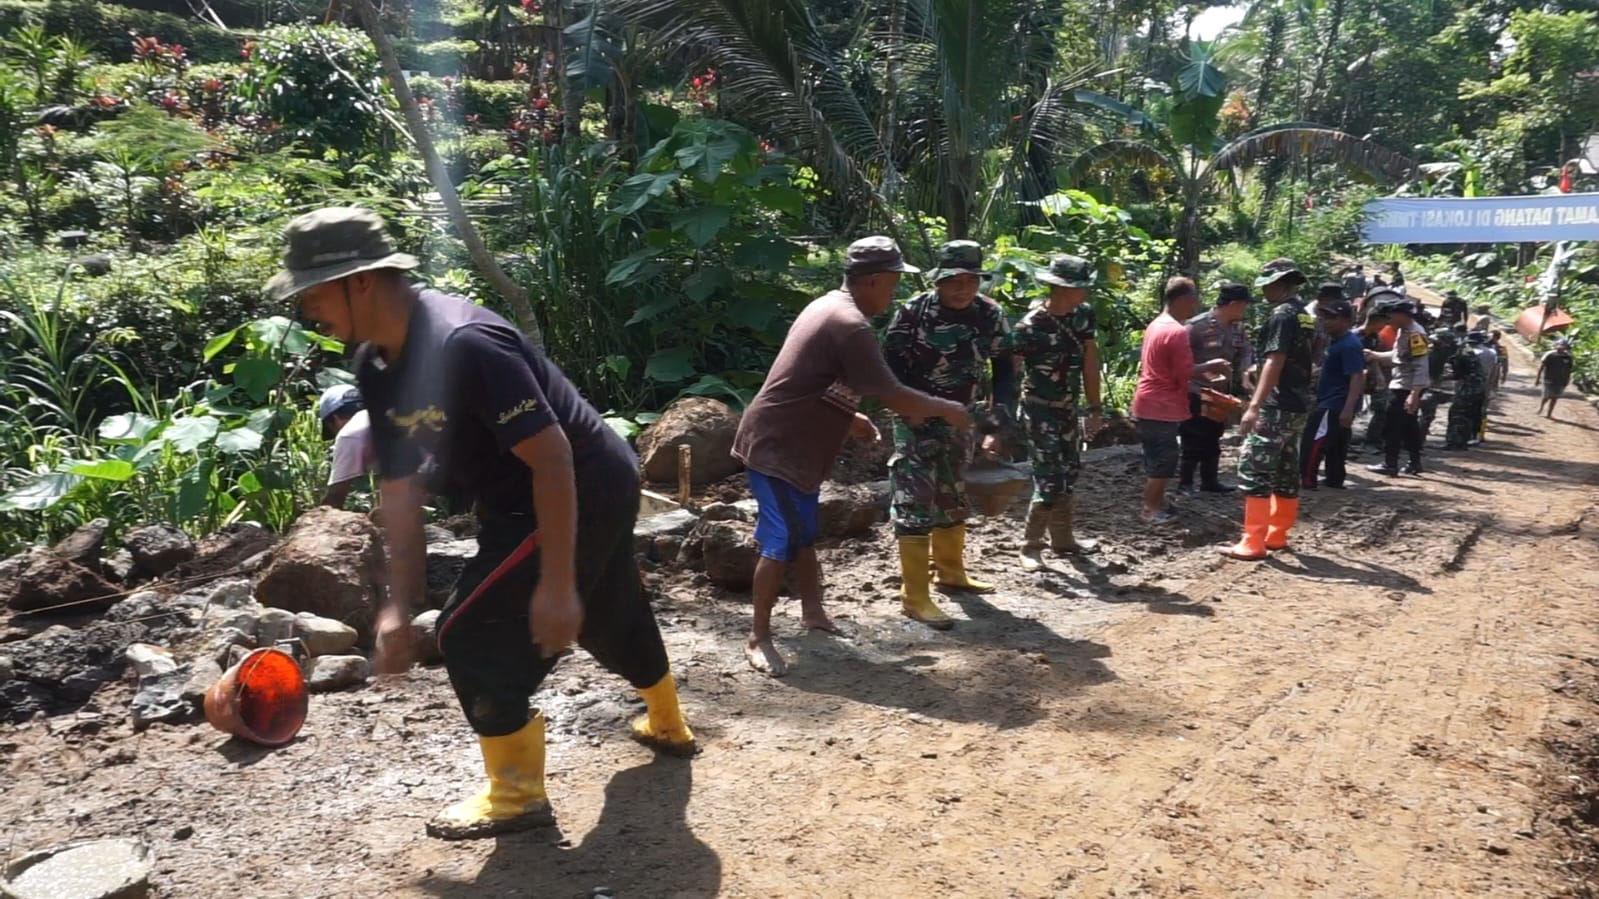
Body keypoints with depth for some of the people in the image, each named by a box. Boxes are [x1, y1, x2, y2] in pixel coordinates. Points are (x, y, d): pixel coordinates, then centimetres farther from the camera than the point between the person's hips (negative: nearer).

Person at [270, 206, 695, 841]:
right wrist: (400, 604, -1)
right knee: (607, 614, 27)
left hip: (581, 490, -10)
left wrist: (557, 583, -29)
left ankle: (517, 793, 12)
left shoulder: (464, 344, -31)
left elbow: (551, 456, -31)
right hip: (559, 497, 10)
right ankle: (668, 727, 52)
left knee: (472, 634, -8)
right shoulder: (376, 367, -1)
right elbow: (398, 485, 2)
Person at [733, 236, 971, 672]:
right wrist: (947, 408, -8)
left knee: (804, 535, 19)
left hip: (793, 443, 10)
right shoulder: (851, 326, -21)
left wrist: (849, 418, 17)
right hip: (776, 446, -10)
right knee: (782, 543, -6)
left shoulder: (829, 307, 11)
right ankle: (758, 637, 3)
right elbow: (893, 396, -23)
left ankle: (813, 612, 32)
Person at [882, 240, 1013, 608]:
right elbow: (890, 363, -11)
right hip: (916, 420, -5)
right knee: (915, 500, -9)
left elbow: (1005, 371, -1)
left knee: (954, 498, 18)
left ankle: (951, 572, 37)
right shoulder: (913, 312, -16)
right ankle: (915, 595, -4)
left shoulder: (991, 315, -4)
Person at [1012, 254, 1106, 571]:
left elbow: (1090, 362, 4)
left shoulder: (1084, 315, -3)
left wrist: (1095, 408, 4)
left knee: (1068, 476, 16)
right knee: (1049, 482, -8)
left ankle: (1063, 538, 31)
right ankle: (1031, 546, 6)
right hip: (1041, 411, -7)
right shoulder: (1030, 327, -22)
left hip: (1069, 409, 7)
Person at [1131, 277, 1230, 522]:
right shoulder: (1177, 331, -19)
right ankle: (1151, 508, 8)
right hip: (1162, 408, -10)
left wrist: (1204, 370, 16)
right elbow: (1184, 373, -18)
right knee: (1163, 461, 0)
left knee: (1155, 460, 17)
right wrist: (1210, 366, -3)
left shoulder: (1156, 325, 12)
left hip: (1149, 405, 10)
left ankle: (1156, 504, 25)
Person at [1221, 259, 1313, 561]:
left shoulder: (1282, 315, -13)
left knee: (1254, 469, -9)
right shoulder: (1305, 315, 16)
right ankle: (1277, 535, 20)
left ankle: (1253, 542, -11)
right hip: (1298, 405, 10)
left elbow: (1274, 363, -22)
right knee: (1286, 472, 13)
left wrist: (1254, 406, -26)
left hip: (1277, 406, -10)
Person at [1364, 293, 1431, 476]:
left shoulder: (1415, 333, -20)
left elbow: (1421, 366, -23)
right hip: (1401, 385, 10)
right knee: (1409, 425, 15)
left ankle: (1390, 464, -1)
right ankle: (1414, 462, 22)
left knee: (1393, 425, -5)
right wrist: (1374, 355, 11)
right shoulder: (1404, 331, 12)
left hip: (1407, 388, -10)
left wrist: (1414, 393, -27)